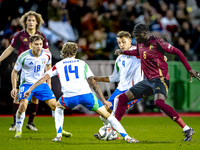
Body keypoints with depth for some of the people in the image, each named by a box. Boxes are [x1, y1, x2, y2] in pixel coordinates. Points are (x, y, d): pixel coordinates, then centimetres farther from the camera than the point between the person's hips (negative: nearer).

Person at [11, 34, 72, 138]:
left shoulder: (47, 54, -8)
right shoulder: (23, 56, -18)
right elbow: (15, 71, -3)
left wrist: (48, 83, 14)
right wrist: (14, 88, -8)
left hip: (41, 84, 3)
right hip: (27, 84, -3)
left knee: (54, 104, -6)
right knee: (23, 105, -25)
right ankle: (18, 131, -7)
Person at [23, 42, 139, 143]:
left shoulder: (59, 65, 23)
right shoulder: (82, 63, 22)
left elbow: (44, 78, 18)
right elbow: (93, 83, 19)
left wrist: (30, 89, 23)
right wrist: (104, 100, 20)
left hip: (69, 97, 1)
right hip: (85, 93, -1)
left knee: (58, 107, 35)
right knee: (106, 114, 7)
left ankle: (59, 135, 23)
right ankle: (126, 137, -4)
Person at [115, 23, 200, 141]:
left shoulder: (156, 42, -11)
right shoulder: (140, 44, 12)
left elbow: (177, 52, -8)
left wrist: (189, 70, -9)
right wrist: (123, 52, 40)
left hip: (160, 79, -9)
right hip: (148, 80, 9)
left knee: (159, 102, -34)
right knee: (123, 98, 5)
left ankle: (187, 129, -30)